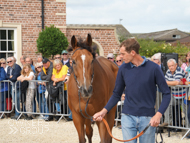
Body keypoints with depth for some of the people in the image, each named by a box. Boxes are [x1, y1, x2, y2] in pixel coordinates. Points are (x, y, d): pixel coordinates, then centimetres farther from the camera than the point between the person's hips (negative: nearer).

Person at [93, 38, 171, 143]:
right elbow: (116, 94, 10)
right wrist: (104, 111, -2)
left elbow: (166, 93, -5)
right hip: (128, 117, 2)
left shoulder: (153, 68, -8)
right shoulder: (123, 69, 1)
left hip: (147, 118, -2)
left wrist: (158, 115, -17)